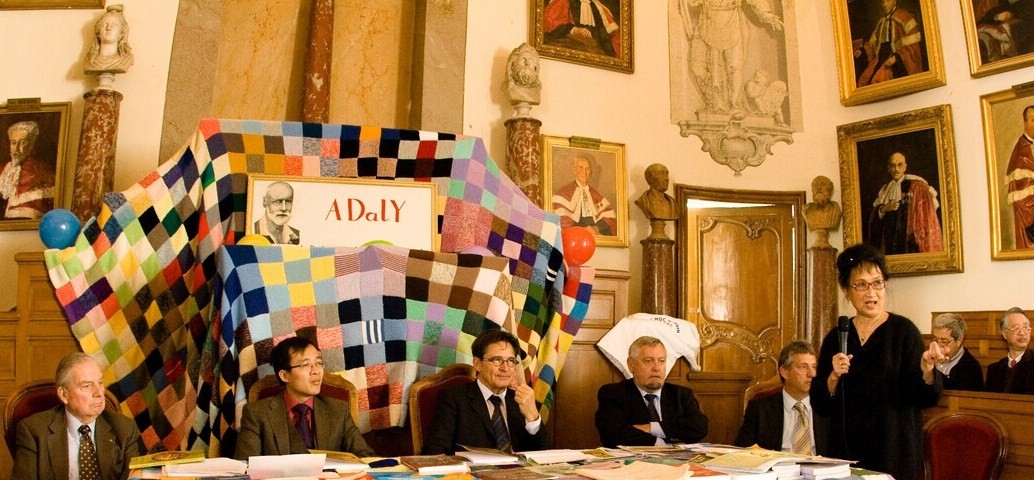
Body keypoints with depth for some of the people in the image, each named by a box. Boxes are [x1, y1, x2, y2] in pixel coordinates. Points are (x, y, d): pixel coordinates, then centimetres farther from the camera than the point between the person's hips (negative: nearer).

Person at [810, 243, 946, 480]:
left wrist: (927, 369, -28)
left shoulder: (903, 330, -5)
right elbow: (819, 405, 2)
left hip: (894, 453, -3)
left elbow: (926, 398, -10)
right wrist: (833, 378, -16)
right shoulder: (836, 337, 3)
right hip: (845, 453, 3)